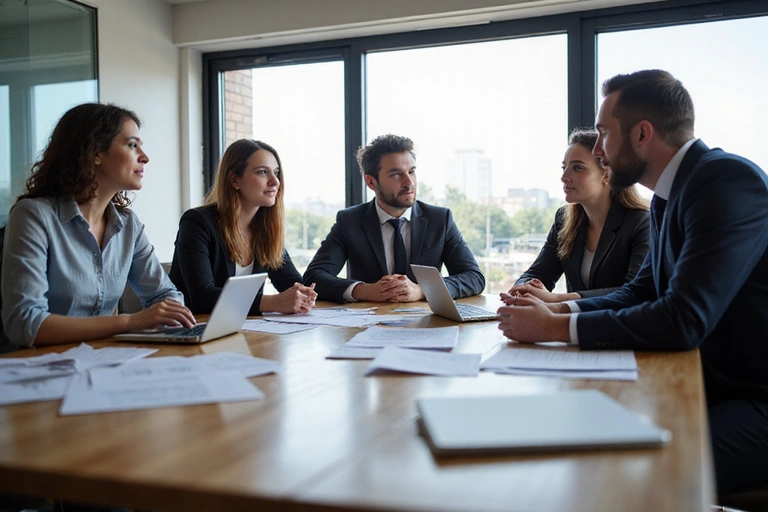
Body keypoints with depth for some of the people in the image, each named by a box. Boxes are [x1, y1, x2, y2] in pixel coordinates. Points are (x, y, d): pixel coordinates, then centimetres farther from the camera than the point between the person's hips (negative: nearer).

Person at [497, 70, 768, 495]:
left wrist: (556, 327, -20)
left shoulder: (730, 181, -20)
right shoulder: (667, 197, 8)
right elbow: (641, 291, 14)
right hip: (710, 384, 8)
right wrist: (559, 309, -2)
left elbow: (684, 320, -28)